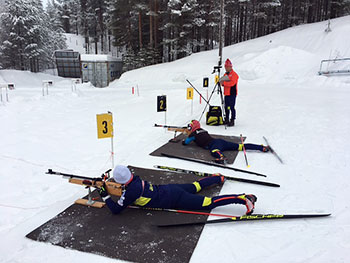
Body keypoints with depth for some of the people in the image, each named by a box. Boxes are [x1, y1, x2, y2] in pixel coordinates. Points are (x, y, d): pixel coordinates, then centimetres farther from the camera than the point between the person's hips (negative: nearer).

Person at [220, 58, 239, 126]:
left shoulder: (234, 74, -7)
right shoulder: (225, 74, 18)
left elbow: (232, 83, -20)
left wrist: (224, 82, -21)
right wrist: (222, 83, -3)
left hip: (232, 93, -8)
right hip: (226, 93, 8)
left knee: (232, 107, -7)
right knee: (226, 107, 11)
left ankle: (232, 121, -3)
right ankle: (226, 119, 21)